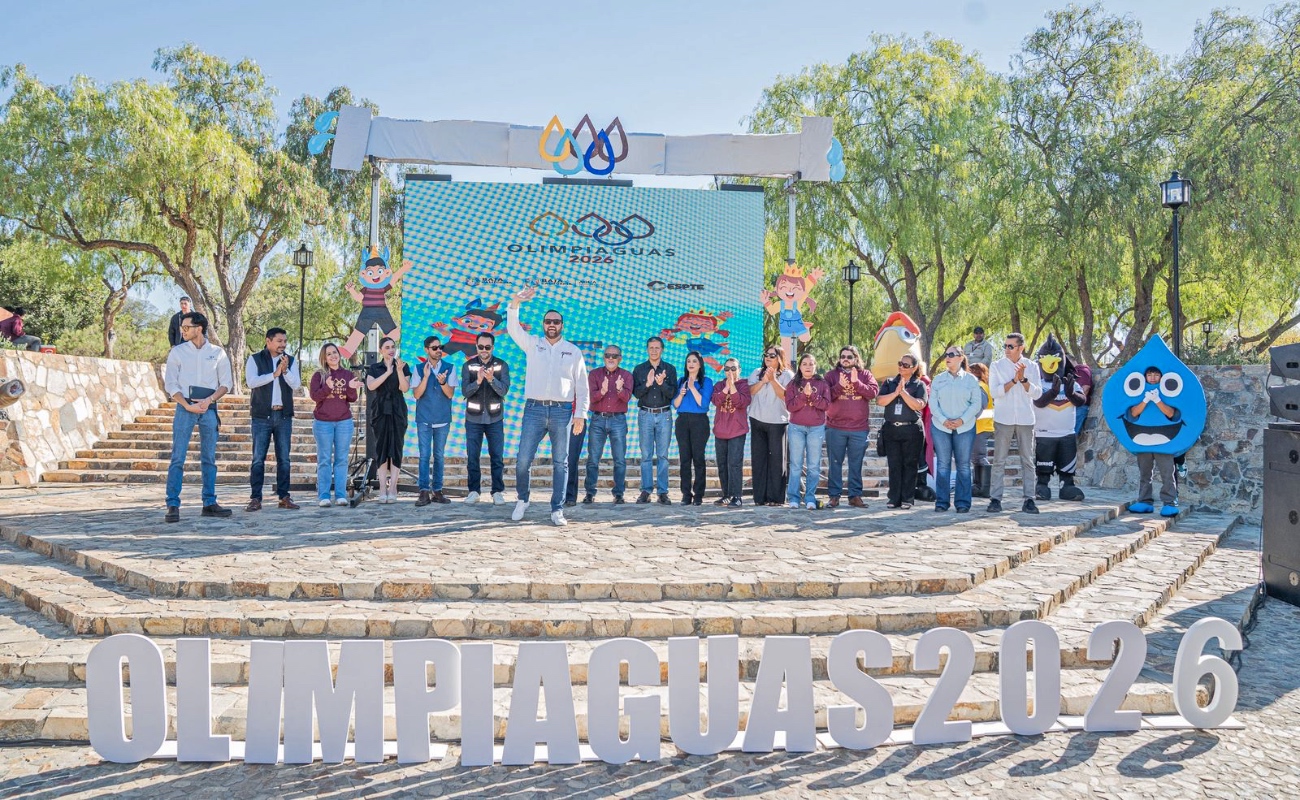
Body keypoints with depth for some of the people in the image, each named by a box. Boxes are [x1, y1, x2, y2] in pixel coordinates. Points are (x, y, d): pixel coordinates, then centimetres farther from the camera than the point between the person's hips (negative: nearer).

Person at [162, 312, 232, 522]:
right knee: (178, 458, -7)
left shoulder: (217, 353, 7)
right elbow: (170, 384, 2)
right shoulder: (177, 352, 5)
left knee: (209, 458, 6)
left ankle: (209, 504, 13)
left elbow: (226, 384, 6)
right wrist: (188, 405, -10)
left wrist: (209, 400, -10)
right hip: (185, 408, -1)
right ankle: (173, 506, -5)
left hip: (209, 409, 1)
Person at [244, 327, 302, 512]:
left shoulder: (291, 361, 9)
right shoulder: (255, 359, 2)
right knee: (258, 458, -2)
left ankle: (284, 496, 10)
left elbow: (296, 385, -2)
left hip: (284, 415, 2)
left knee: (284, 458, 5)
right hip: (262, 415, -2)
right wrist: (274, 374, -15)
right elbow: (251, 381, -12)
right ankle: (255, 498, 1)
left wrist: (285, 370, -17)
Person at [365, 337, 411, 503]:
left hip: (397, 412, 0)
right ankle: (382, 489, -2)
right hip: (380, 412, 0)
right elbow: (371, 385, -10)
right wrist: (388, 372, -19)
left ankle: (392, 489, -4)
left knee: (396, 448, -4)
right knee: (381, 448, -2)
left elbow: (405, 388, -6)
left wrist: (399, 370, -20)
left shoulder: (403, 366, 6)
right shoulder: (375, 368, 8)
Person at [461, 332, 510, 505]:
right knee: (472, 457, 4)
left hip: (495, 419, -1)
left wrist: (491, 379, -32)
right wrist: (478, 381, -29)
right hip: (473, 419, 1)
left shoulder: (502, 366, -2)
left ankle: (498, 492, 7)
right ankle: (473, 491, 13)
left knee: (497, 457, 1)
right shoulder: (468, 366, 0)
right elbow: (465, 391, -10)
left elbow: (504, 390, -13)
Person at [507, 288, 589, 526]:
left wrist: (580, 414, -1)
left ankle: (557, 510, 7)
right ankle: (522, 500, 20)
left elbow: (582, 386, 8)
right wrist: (515, 303, -23)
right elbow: (513, 329, -7)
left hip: (562, 411, 0)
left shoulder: (573, 351, 10)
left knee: (560, 463, 2)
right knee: (523, 460, -2)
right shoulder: (532, 344, 10)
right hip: (534, 409, 0)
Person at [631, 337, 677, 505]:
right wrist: (647, 384, -19)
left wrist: (662, 384, -21)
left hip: (664, 415, 0)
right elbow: (635, 393, -1)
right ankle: (646, 491, 2)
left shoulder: (670, 369, 7)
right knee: (646, 455, -1)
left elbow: (672, 393, -2)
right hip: (645, 414, 0)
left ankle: (662, 492, 1)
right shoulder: (639, 369, 7)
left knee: (663, 455, -1)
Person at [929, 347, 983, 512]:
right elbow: (933, 403, 4)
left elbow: (977, 403, 0)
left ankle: (963, 502, 6)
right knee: (943, 464, 1)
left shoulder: (971, 379, 5)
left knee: (963, 465, 1)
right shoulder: (938, 379, 9)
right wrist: (943, 420, -11)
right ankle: (942, 501, 6)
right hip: (940, 427, 1)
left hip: (965, 427, -1)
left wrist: (962, 420, -13)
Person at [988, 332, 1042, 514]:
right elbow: (995, 392, -8)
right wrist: (1014, 380, -16)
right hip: (1003, 419, -1)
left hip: (1025, 420, 1)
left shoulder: (1032, 367, 5)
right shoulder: (996, 366, 3)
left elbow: (1037, 393, -2)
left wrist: (1023, 379, -16)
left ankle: (1029, 499, 7)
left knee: (1027, 461, 3)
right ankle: (995, 499, 3)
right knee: (999, 461, 0)